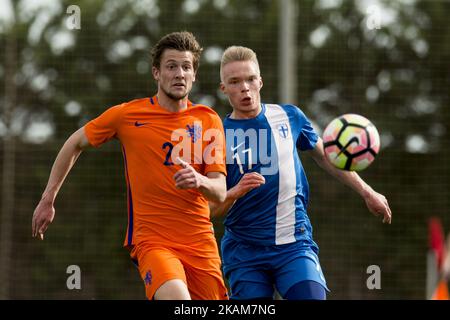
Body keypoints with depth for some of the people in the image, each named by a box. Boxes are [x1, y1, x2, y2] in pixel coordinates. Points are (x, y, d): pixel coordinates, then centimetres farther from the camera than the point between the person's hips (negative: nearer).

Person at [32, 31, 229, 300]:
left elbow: (220, 192, 1)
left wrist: (199, 180, -23)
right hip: (152, 240, -4)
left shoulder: (208, 120, 5)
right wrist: (48, 201, 15)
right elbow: (75, 144, 15)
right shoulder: (127, 114, 0)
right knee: (177, 297, -32)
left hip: (201, 244, 4)